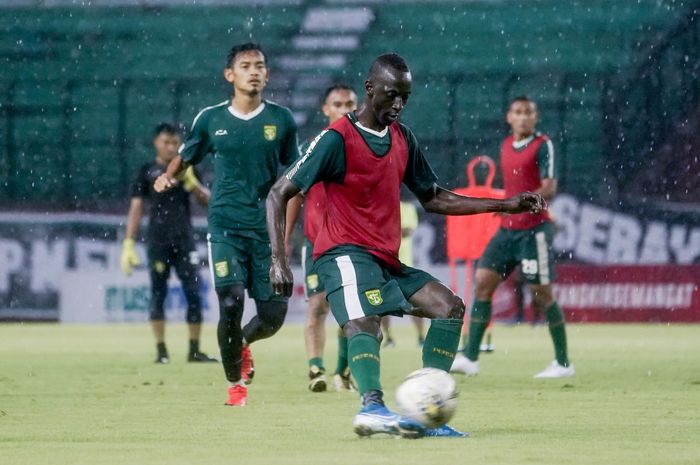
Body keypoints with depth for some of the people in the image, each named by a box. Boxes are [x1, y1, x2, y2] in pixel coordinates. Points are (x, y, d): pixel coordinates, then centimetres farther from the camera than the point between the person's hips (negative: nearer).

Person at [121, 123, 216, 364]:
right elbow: (136, 207, 1)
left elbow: (207, 200, 5)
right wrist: (129, 242, -7)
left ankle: (194, 350, 3)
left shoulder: (187, 169, 11)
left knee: (193, 292, -3)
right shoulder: (147, 171, 5)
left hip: (184, 240, 2)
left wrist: (192, 183, -13)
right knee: (158, 294, 0)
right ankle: (161, 350, 5)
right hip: (158, 242, -2)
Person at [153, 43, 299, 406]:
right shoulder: (211, 119, 3)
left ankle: (244, 343, 34)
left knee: (273, 315, -2)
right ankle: (235, 384, 3)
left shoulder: (281, 120, 4)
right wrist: (168, 176, -6)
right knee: (231, 302, -16)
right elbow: (185, 156, 17)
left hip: (267, 229, 1)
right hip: (226, 226, -1)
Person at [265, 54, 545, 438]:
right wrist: (279, 259, -21)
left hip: (386, 260, 8)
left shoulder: (402, 139, 13)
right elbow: (279, 194, -10)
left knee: (450, 306, -1)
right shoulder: (336, 139, -10)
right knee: (363, 321, -33)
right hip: (345, 254, -8)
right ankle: (372, 407, -56)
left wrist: (505, 205, 16)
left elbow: (433, 198, 24)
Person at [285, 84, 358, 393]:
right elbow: (296, 196, 7)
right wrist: (286, 238, 3)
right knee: (318, 305, -9)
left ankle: (344, 372, 12)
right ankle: (315, 370, -12)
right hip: (317, 240, -1)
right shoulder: (310, 149, 4)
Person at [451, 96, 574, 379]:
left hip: (534, 230, -7)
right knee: (482, 282, -4)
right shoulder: (506, 146, 13)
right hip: (507, 229, 7)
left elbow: (549, 188, -18)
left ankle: (563, 363, 10)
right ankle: (470, 358, -4)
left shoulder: (542, 145, -8)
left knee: (542, 294, -2)